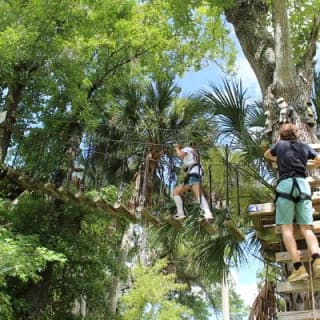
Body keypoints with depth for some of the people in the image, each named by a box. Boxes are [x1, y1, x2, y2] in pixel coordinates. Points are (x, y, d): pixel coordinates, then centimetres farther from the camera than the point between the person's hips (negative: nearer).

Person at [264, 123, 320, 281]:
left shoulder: (280, 145, 17)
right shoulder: (305, 147, 19)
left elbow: (266, 154, 37)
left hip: (286, 185, -2)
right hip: (303, 185, 2)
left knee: (287, 228, -4)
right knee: (306, 228, 0)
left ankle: (299, 267, -18)